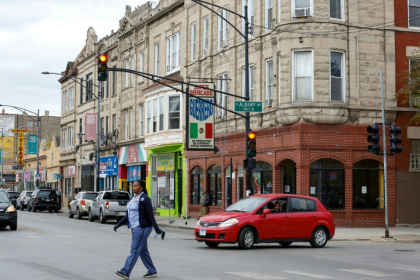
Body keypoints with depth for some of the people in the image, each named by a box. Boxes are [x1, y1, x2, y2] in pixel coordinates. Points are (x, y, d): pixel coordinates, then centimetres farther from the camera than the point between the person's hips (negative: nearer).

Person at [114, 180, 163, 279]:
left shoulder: (144, 199, -13)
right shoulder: (134, 198, 14)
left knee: (134, 250, -8)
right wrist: (118, 224, 15)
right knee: (143, 250, 12)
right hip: (135, 228, 10)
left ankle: (125, 272, -9)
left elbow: (150, 215, -15)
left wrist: (156, 228, -15)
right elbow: (128, 215, 19)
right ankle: (152, 271, 20)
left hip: (142, 228, -10)